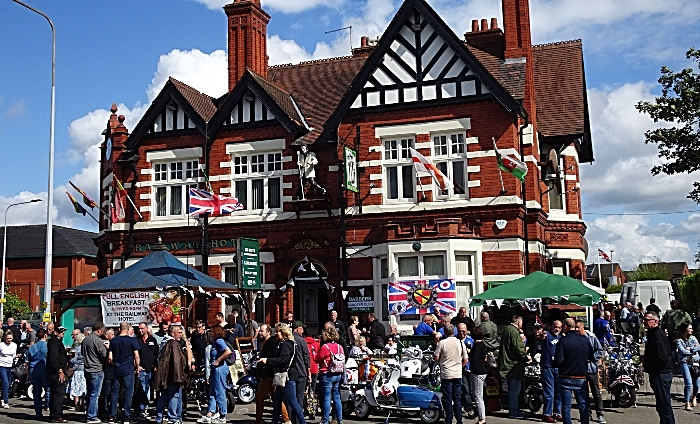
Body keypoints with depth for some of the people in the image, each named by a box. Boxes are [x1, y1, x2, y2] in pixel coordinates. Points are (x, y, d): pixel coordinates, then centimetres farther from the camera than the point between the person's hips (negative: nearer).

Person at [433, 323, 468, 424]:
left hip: (446, 375, -3)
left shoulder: (442, 343, -12)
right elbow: (465, 360, 5)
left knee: (447, 399, 4)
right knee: (457, 399, 11)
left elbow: (436, 358, -10)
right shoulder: (460, 343, 0)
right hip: (458, 375, 3)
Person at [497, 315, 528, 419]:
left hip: (508, 363, 10)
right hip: (515, 364, -10)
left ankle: (513, 409, 27)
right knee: (515, 388, -4)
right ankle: (514, 411, 1)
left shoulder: (506, 329, 14)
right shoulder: (514, 332, -17)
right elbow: (518, 348, -23)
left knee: (513, 388, 18)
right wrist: (526, 355, -6)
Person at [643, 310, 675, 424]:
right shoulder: (652, 334, 15)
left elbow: (663, 357, -25)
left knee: (664, 405, -6)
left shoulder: (657, 335, -18)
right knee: (661, 405, 16)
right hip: (658, 374, 11)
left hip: (661, 375, -11)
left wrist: (651, 369, -17)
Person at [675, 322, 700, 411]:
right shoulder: (679, 340, 1)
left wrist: (690, 349, -10)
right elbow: (682, 351, -11)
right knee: (688, 383, -14)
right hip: (685, 363, -4)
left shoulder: (693, 338, 14)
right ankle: (687, 403, -4)